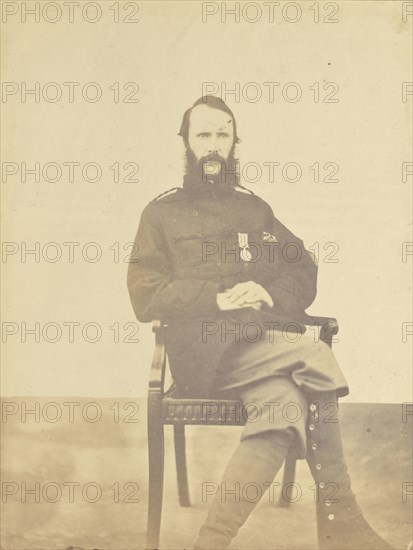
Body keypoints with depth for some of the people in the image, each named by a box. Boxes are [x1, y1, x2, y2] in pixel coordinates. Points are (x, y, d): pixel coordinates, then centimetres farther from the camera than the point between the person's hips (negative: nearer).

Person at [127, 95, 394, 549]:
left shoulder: (254, 208, 26)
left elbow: (304, 269, 19)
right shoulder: (161, 213, 14)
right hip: (207, 350, -4)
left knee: (288, 402, -32)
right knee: (314, 358, -29)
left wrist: (271, 294, -4)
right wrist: (218, 299, -11)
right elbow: (146, 295, 3)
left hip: (270, 340, 4)